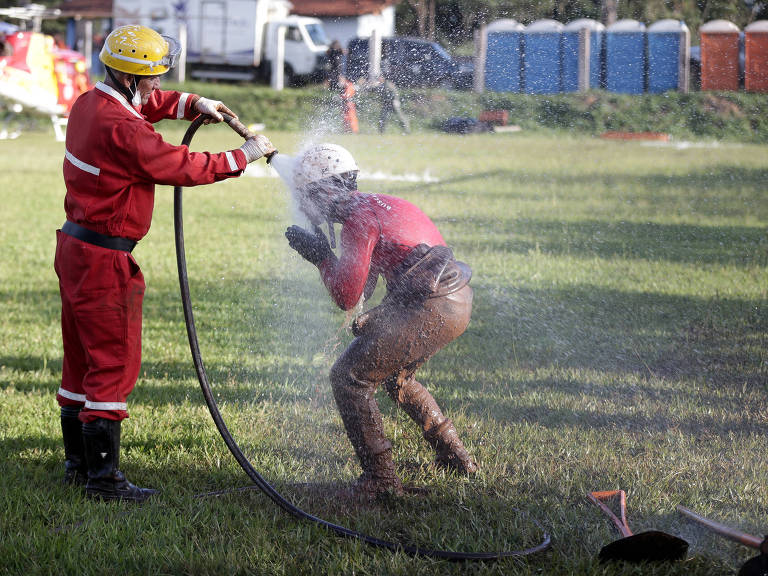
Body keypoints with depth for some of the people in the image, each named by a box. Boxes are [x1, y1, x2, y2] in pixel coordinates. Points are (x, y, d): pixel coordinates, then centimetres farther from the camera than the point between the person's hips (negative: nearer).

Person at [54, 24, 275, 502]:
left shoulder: (90, 104, 7)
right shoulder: (123, 131, -23)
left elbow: (146, 103, 28)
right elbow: (184, 168, -16)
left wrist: (193, 104, 14)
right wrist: (243, 157, -5)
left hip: (75, 246, 10)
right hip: (103, 260, -10)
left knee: (83, 361, 17)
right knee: (114, 364, -5)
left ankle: (78, 463, 25)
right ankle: (103, 477, -3)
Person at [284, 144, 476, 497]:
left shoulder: (358, 217, -9)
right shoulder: (376, 205, 21)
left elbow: (347, 297, -10)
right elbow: (364, 288, 26)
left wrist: (321, 256, 4)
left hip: (431, 308, -10)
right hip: (458, 302, 10)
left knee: (349, 377, -4)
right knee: (395, 375, 30)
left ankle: (380, 477, -4)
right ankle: (455, 457, 35)